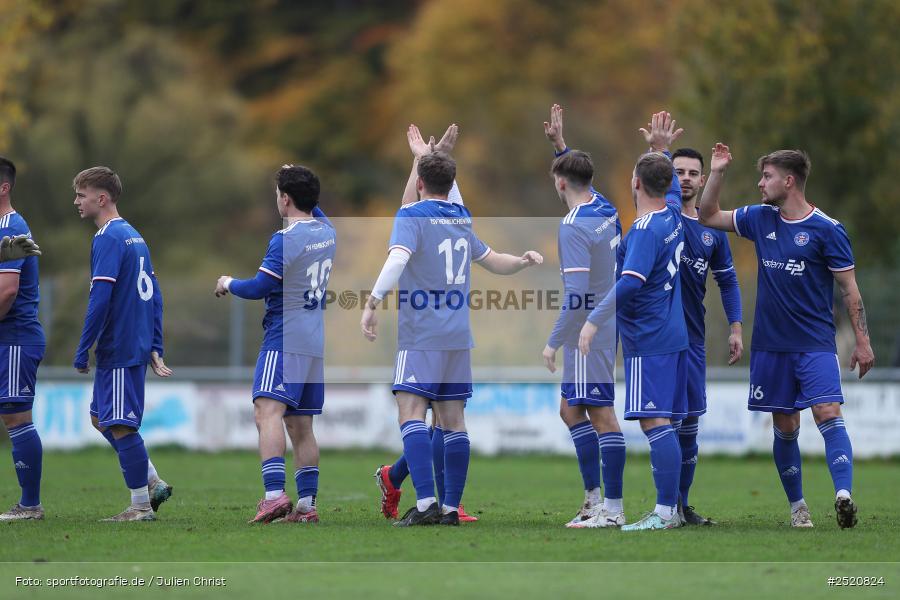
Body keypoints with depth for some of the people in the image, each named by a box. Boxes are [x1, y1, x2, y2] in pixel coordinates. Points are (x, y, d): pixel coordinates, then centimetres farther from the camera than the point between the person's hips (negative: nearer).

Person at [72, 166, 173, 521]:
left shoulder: (108, 238, -14)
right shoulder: (134, 236, 15)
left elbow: (100, 299, -21)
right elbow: (154, 295, 17)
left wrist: (82, 352, -16)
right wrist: (155, 349, 18)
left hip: (117, 349, -10)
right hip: (138, 346, 10)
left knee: (121, 426, -3)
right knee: (101, 418, 17)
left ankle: (141, 505, 2)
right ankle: (153, 482, 17)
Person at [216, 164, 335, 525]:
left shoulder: (286, 239, -13)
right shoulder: (327, 232, 11)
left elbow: (260, 288, -13)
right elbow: (314, 209, 35)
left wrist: (228, 284, 4)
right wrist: (298, 179, 40)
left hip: (285, 339, -9)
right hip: (318, 342, 9)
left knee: (267, 411, -20)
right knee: (301, 426, 12)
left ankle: (274, 495, -35)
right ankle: (307, 505, 10)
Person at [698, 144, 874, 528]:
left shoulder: (826, 229, -7)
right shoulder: (760, 219, 8)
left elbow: (849, 288, -5)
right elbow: (708, 216, 19)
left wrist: (862, 341, -9)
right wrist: (716, 173, 5)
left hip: (815, 344, -5)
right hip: (770, 345, 5)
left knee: (827, 414, -20)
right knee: (785, 427, 7)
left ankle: (843, 496, -33)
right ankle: (797, 505, 17)